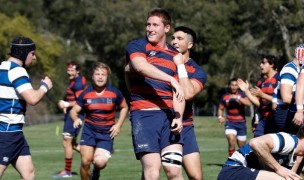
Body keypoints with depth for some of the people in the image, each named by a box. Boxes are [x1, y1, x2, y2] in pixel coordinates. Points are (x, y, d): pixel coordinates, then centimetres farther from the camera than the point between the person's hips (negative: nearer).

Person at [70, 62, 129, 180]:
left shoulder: (115, 93, -5)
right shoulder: (86, 94, -4)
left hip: (107, 132, -1)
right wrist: (76, 119, -22)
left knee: (99, 162, -17)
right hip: (89, 129, 1)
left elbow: (124, 107, 11)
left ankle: (97, 170, 22)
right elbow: (74, 110, 1)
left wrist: (118, 125, 0)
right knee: (85, 161, -11)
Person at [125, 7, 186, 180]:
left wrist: (178, 117, -4)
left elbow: (179, 92, 14)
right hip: (144, 114, -4)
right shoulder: (137, 46, 3)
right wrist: (171, 79, -30)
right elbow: (141, 66, -20)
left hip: (168, 115, 4)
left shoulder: (175, 55, 17)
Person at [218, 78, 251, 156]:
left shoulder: (242, 94, 0)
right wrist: (220, 117, -6)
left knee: (242, 146, 7)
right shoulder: (225, 97, 4)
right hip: (230, 123, -1)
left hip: (241, 123, 1)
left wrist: (238, 97, -30)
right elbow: (220, 109, 14)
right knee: (231, 140, -25)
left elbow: (248, 103, -19)